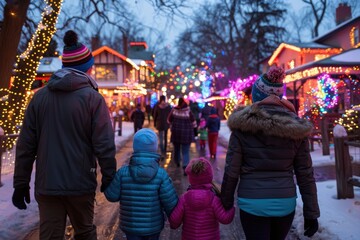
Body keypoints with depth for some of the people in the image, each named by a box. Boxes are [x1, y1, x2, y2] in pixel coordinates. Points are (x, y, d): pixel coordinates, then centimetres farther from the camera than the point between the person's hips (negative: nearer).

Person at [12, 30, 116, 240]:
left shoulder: (40, 96, 3)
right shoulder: (93, 98, -9)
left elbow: (26, 144, 3)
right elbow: (104, 145, -13)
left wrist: (21, 183, 9)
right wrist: (109, 179, -1)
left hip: (46, 185, 3)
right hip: (80, 184, -2)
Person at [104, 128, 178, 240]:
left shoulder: (123, 172, -16)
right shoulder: (161, 174, -18)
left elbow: (112, 196, -7)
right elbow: (170, 201, -15)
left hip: (130, 225, 0)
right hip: (153, 225, 0)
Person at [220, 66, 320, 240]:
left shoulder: (243, 125, -9)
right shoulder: (296, 127, -3)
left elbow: (231, 171, -8)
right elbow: (305, 174, -1)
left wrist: (226, 203, 6)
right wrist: (311, 213, 6)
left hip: (252, 203, -3)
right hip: (286, 203, 3)